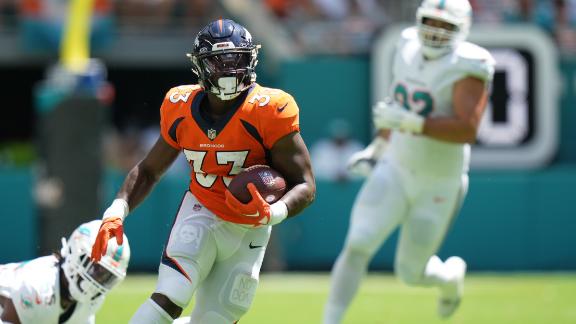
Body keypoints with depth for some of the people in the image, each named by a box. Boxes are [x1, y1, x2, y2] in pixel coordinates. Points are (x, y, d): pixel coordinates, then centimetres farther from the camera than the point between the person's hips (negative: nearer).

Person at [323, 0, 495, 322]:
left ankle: (451, 275, 44)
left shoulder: (467, 67, -19)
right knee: (358, 245, -17)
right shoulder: (409, 49, 0)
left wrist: (411, 123, -37)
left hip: (438, 184, -4)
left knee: (411, 273, 8)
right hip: (395, 171, 4)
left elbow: (467, 130, -30)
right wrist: (378, 147, 19)